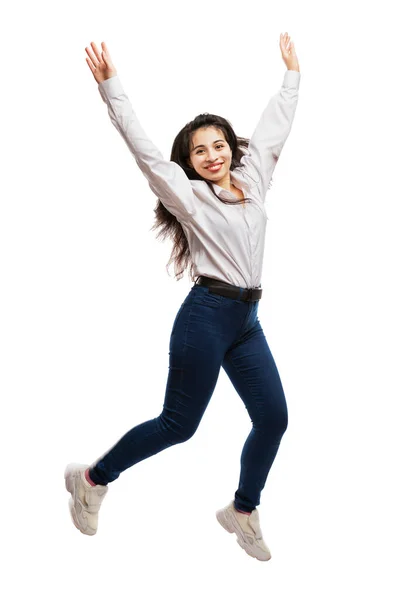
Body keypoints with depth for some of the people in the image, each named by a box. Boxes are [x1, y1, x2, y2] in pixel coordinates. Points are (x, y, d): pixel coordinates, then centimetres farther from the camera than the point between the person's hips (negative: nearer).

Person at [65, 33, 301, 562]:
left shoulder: (253, 180, 11)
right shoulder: (189, 196, -4)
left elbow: (274, 127, 22)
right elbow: (143, 148, -11)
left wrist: (292, 73, 30)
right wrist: (112, 87, -14)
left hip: (247, 321, 7)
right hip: (206, 315, -6)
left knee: (273, 418, 4)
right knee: (178, 424, 1)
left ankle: (243, 510, 24)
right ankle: (92, 479, 19)